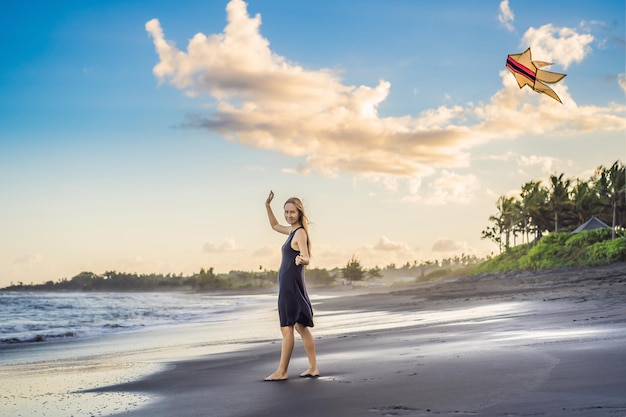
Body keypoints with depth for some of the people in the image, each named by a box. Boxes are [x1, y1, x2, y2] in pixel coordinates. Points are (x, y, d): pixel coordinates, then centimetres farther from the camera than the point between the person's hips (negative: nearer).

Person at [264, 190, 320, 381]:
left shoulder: (300, 233, -13)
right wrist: (268, 206, 22)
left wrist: (301, 259, -48)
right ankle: (313, 368, 17)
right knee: (301, 327, 12)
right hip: (288, 284, 10)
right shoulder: (292, 230, 14)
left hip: (291, 285, -10)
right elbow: (275, 226, 33)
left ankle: (282, 371, -4)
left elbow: (307, 257, -25)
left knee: (287, 328, -7)